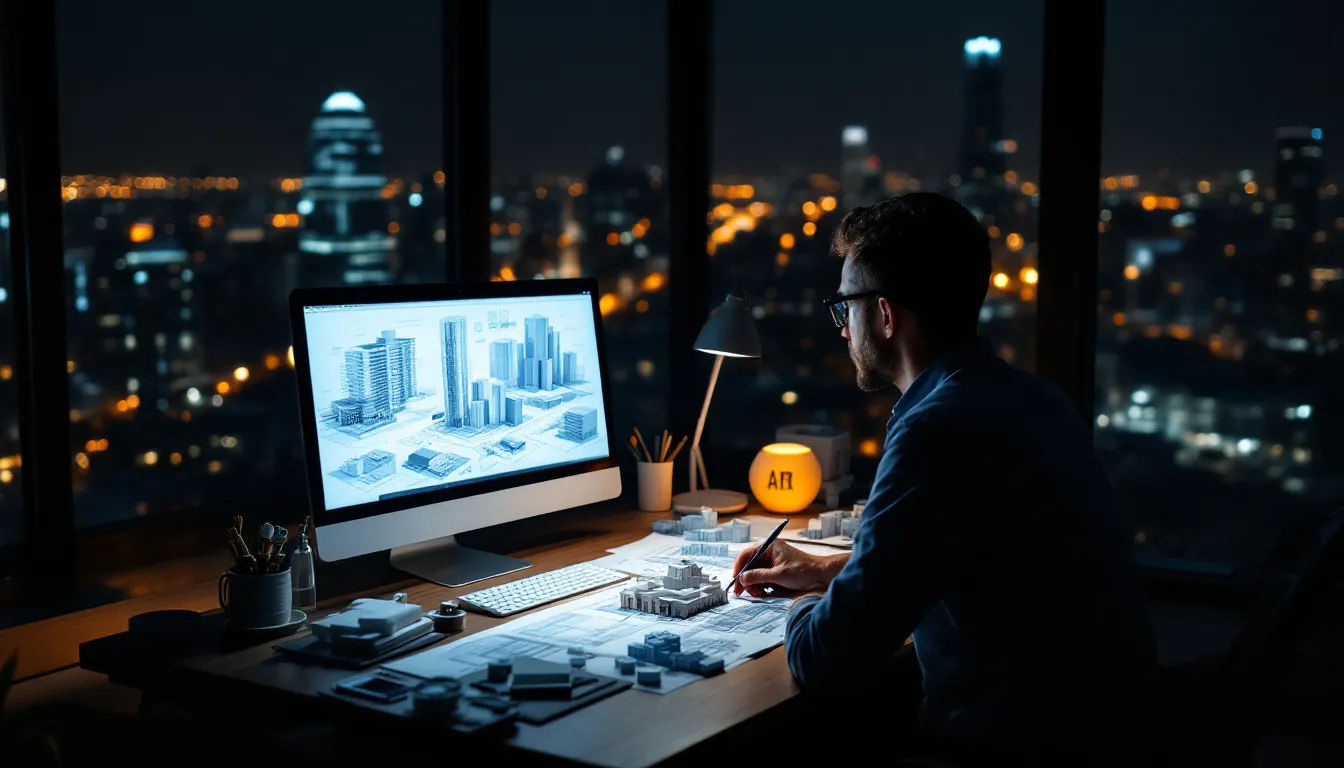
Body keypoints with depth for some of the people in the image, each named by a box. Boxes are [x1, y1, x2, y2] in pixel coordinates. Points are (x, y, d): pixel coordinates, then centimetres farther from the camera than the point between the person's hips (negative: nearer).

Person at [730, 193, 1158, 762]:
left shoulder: (941, 429, -23)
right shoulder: (1031, 400, 5)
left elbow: (825, 662, -20)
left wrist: (804, 607, 1)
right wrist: (823, 571, 20)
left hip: (1015, 742, -8)